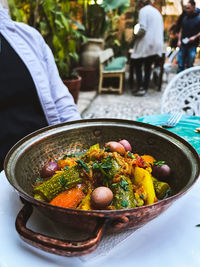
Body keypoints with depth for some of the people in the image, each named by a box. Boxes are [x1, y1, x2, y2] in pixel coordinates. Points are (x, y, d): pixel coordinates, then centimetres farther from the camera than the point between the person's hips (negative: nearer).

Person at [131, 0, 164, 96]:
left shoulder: (143, 10, -4)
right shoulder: (157, 11, 19)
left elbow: (143, 28, -15)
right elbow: (161, 28, 18)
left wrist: (136, 36, 1)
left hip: (146, 43, -7)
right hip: (157, 44, 7)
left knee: (138, 64, 3)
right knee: (148, 66, 11)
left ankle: (140, 88, -5)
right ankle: (145, 88, 12)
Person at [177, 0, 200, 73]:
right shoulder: (185, 17, 11)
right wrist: (179, 40, 5)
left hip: (192, 45, -4)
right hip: (183, 45, 4)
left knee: (189, 65, 1)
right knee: (180, 65, 5)